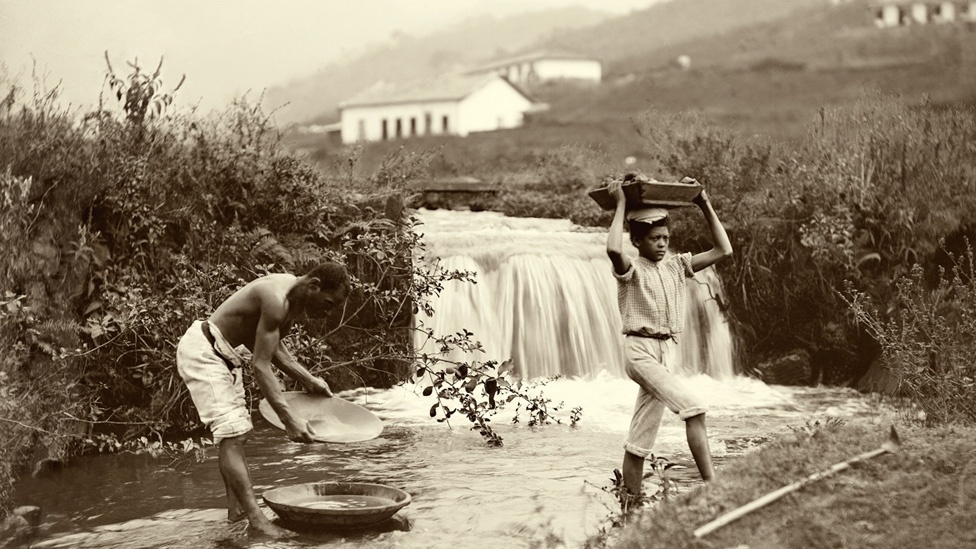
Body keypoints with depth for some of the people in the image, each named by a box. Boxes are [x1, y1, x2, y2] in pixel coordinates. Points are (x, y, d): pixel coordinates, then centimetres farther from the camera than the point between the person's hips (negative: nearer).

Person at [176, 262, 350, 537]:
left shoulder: (297, 300, 1)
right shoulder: (277, 300, -29)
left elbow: (272, 346, 14)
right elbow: (260, 365, -28)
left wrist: (307, 379, 8)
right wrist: (288, 419, -30)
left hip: (222, 353, 11)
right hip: (202, 351, -11)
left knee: (236, 434, 14)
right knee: (232, 435, -16)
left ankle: (236, 508, 20)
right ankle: (256, 519, -20)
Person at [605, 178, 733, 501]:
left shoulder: (676, 266, 12)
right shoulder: (631, 270, -5)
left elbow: (723, 250, 9)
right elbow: (613, 249, -29)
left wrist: (706, 206, 7)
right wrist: (621, 205, -18)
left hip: (667, 351, 6)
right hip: (640, 350, -6)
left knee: (641, 438, 9)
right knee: (694, 408, -22)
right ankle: (711, 483, -24)